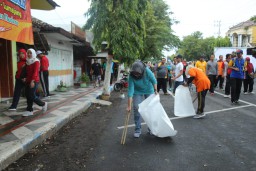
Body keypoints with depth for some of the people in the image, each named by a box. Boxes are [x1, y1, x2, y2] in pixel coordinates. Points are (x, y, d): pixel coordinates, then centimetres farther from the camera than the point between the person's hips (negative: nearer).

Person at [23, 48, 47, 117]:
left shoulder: (36, 62, -8)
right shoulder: (27, 62, 14)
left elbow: (35, 72, -17)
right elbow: (27, 72, 18)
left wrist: (32, 81, -25)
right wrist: (26, 78, 8)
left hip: (34, 81, -8)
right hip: (28, 81, 8)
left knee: (32, 96, -9)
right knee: (28, 96, 6)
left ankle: (43, 104, 13)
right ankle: (29, 111, 13)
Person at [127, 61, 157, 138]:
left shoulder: (147, 71, -31)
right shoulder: (131, 76, -31)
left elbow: (154, 81, -14)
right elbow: (130, 90, -32)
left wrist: (155, 90, -12)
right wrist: (129, 106, -32)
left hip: (149, 91, 1)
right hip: (138, 92, -1)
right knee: (136, 108, -8)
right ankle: (138, 129, 6)